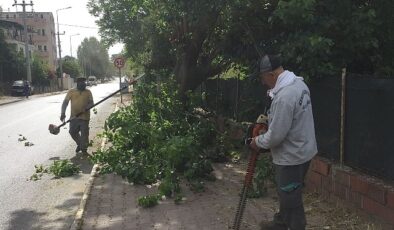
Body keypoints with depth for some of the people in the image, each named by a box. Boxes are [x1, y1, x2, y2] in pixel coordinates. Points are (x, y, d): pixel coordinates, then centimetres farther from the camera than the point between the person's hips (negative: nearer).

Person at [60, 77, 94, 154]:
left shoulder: (88, 92, 5)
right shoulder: (71, 91, 3)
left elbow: (91, 103, 0)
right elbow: (65, 102, 1)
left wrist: (85, 108, -21)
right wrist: (63, 113, -11)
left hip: (84, 117, -1)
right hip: (74, 116, 2)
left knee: (84, 133, 0)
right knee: (72, 132, 9)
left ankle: (84, 149, 13)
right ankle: (79, 144, 34)